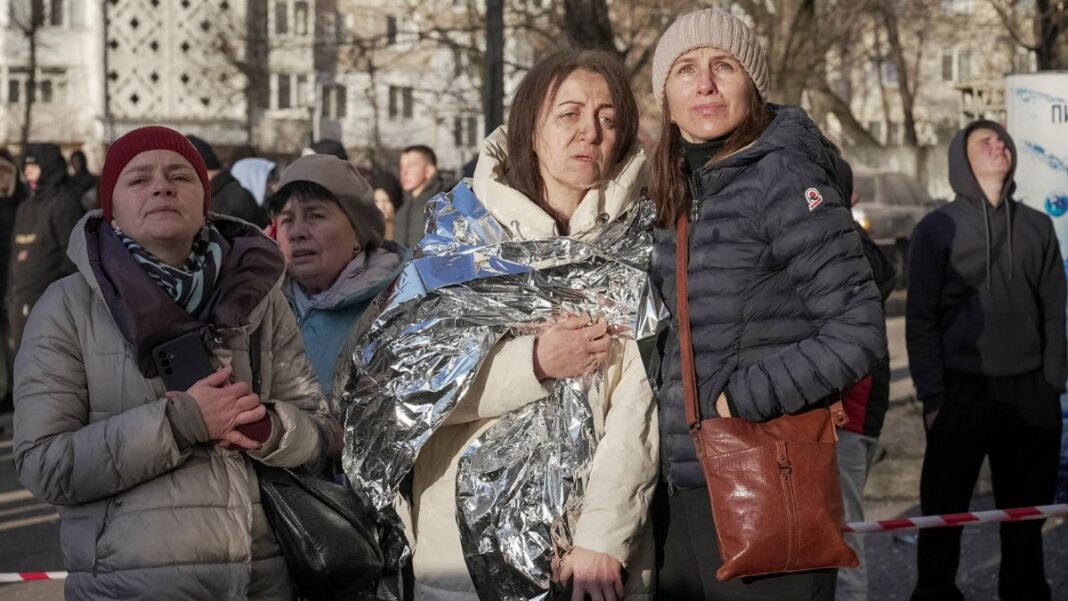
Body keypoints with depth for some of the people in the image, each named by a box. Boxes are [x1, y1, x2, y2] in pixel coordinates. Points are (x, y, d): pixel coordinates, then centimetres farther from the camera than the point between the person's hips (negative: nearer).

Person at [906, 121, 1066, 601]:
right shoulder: (937, 229, 0)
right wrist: (932, 398, -9)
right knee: (944, 513, 3)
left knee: (1026, 515, 9)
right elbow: (921, 319, -3)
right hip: (961, 390, -3)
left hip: (1030, 392, 3)